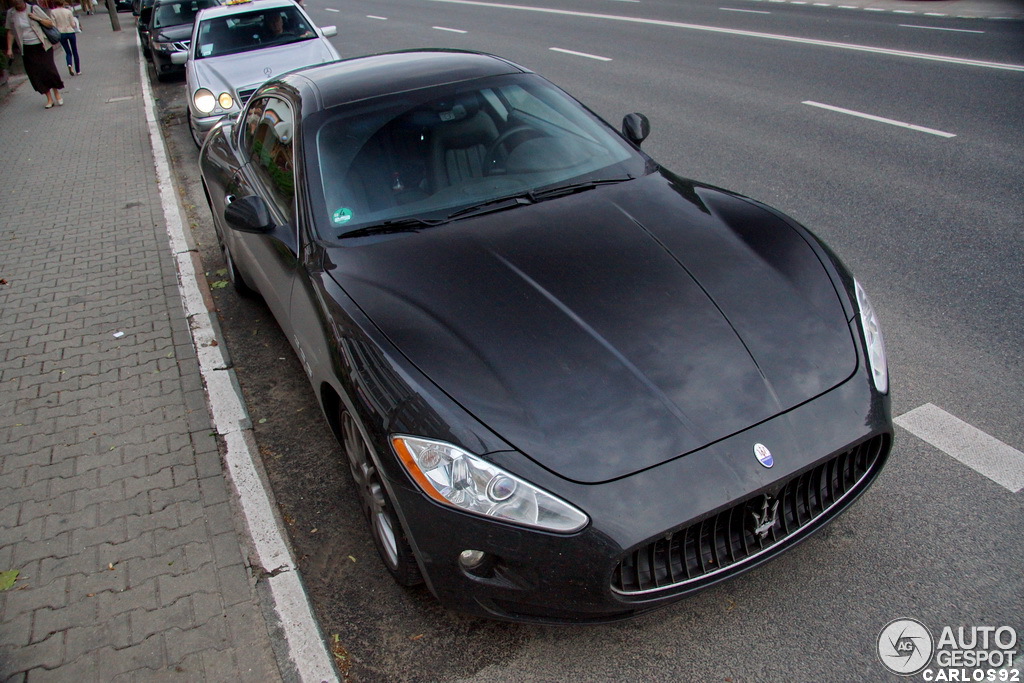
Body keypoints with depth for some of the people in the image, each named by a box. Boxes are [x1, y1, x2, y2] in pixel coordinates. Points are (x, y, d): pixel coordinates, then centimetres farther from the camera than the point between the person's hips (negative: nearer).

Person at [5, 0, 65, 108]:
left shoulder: (34, 9, -3)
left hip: (42, 46, -2)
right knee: (35, 74, 0)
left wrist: (37, 18, -15)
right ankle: (49, 98, 9)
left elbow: (50, 23, 1)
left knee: (49, 70, -6)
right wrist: (9, 48, 4)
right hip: (27, 49, 2)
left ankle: (57, 94, 14)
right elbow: (10, 31, 8)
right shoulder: (11, 13, 3)